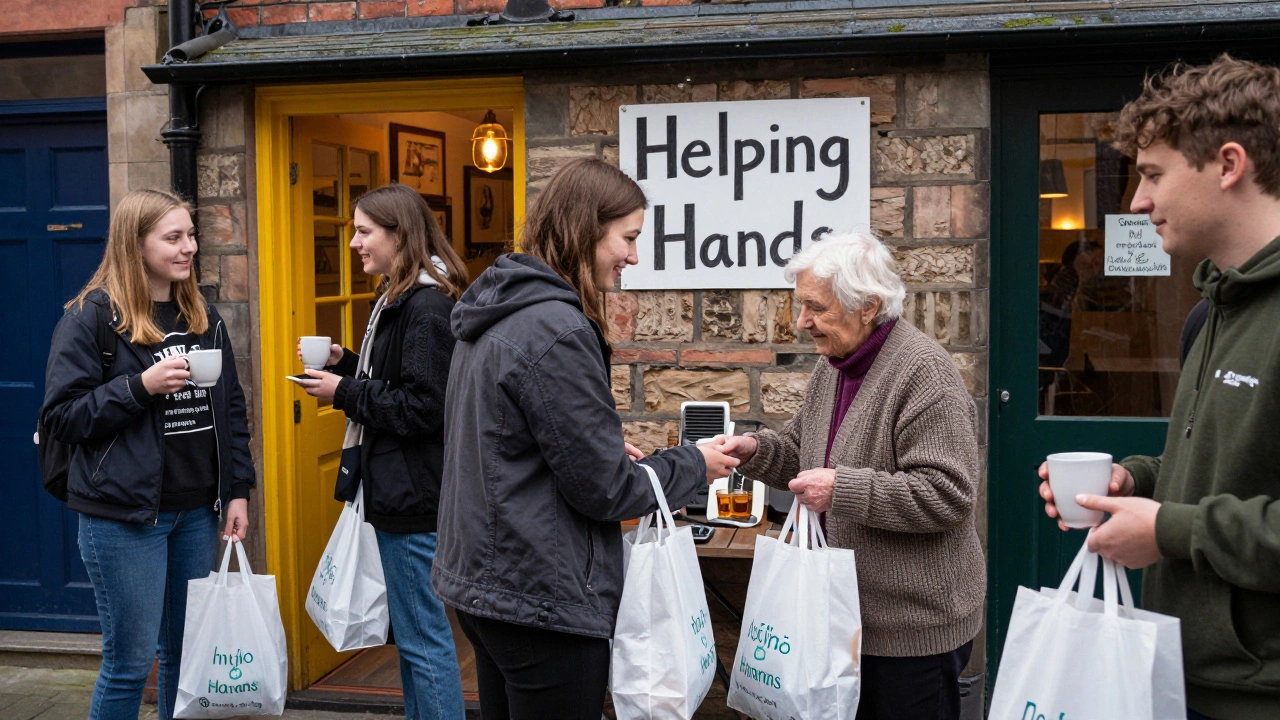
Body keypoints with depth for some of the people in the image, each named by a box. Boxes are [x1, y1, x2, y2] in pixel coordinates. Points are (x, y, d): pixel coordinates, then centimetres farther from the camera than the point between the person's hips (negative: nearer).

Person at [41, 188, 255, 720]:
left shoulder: (203, 317, 10)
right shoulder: (91, 316, -8)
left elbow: (231, 410, 13)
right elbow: (61, 416, -11)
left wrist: (237, 491, 6)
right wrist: (140, 386, -22)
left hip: (197, 511, 6)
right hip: (125, 515, -5)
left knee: (187, 653, 14)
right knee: (130, 661, 1)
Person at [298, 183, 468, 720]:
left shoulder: (427, 307, -17)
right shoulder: (400, 299, 14)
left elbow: (421, 408, -22)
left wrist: (344, 392, -14)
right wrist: (344, 364, 7)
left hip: (413, 495, -11)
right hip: (399, 489, 11)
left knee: (424, 638, -2)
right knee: (413, 634, 18)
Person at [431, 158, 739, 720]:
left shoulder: (495, 316, 9)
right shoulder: (558, 331, -21)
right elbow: (603, 490, -17)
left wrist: (607, 451, 15)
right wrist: (694, 465, -3)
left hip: (478, 580, 10)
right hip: (541, 600, -10)